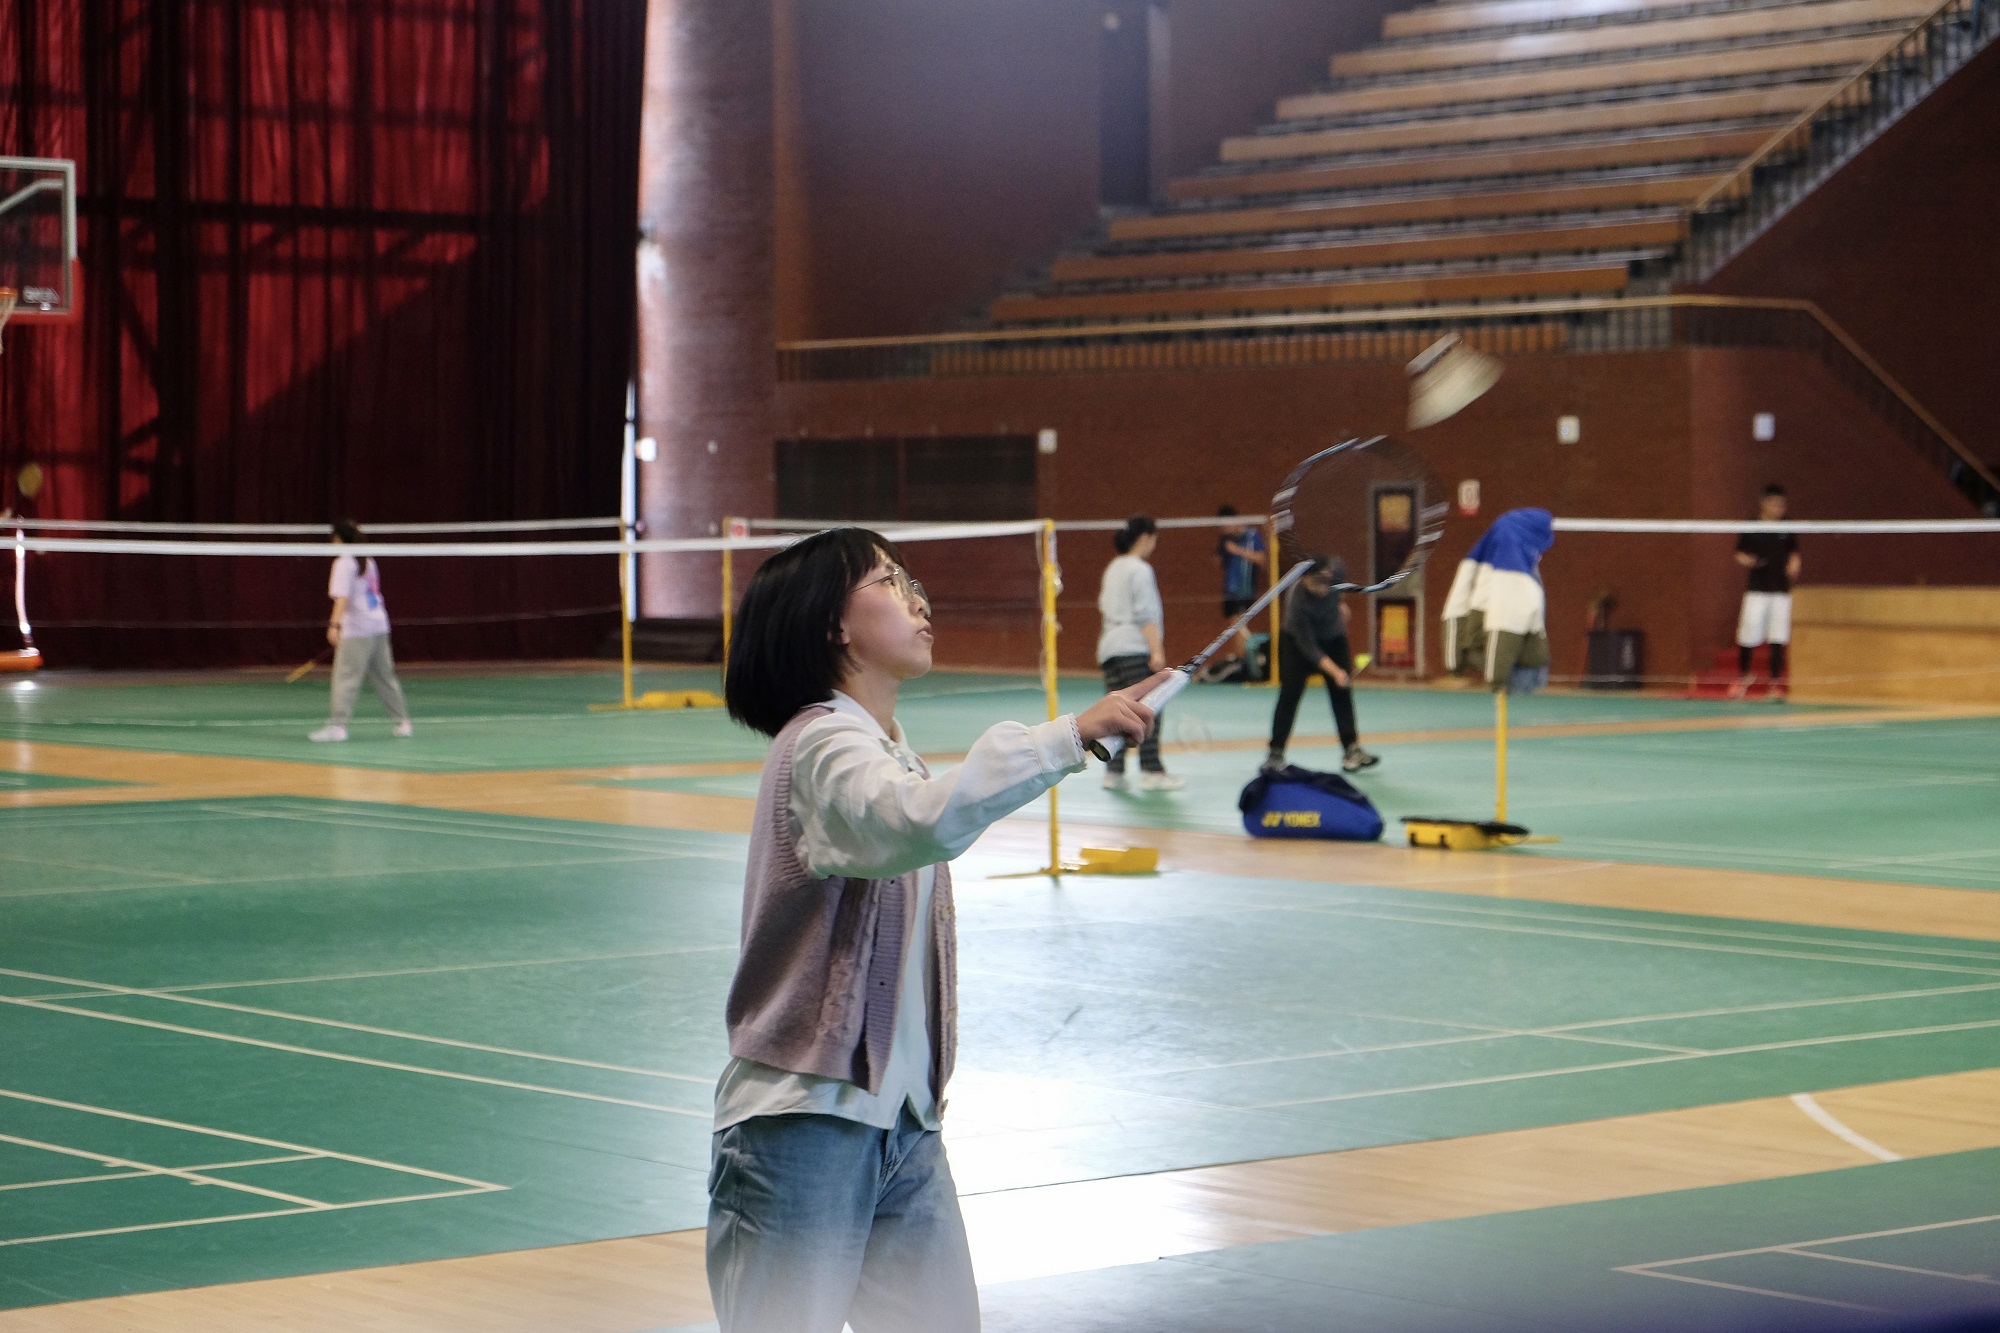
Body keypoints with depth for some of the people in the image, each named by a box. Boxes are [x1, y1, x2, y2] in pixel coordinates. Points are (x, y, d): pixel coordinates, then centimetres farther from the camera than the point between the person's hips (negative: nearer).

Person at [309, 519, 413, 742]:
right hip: (379, 624, 8)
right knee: (384, 676, 15)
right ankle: (403, 722, 19)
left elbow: (343, 598, -20)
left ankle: (338, 725, -16)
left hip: (357, 630, -8)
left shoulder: (344, 563, -9)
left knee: (345, 677, -9)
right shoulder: (368, 561, 15)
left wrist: (335, 624, -26)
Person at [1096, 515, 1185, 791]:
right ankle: (1151, 771, -14)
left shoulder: (1113, 569, 18)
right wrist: (1157, 650, -17)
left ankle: (1114, 772, 4)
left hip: (1109, 645, 8)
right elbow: (1145, 615, -14)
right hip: (1135, 648, -8)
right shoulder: (1140, 570, -7)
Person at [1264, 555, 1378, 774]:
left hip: (1334, 638, 5)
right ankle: (1276, 754, 1)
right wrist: (1334, 671, -42)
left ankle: (1351, 750, 4)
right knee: (1289, 695, -7)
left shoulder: (1336, 568, -28)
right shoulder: (1297, 602, -39)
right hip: (1297, 641, -5)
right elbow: (1308, 647, -35)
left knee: (1342, 694, 1)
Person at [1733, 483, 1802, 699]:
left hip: (1781, 591, 2)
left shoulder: (1787, 531, 6)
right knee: (1748, 637, -4)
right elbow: (1739, 554, 7)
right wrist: (1745, 560, -15)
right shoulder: (1750, 530, -1)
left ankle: (1776, 682, 6)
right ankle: (1743, 676, 19)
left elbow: (1794, 554, 17)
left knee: (1778, 640, -1)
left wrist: (1794, 566, -3)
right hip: (1756, 590, -2)